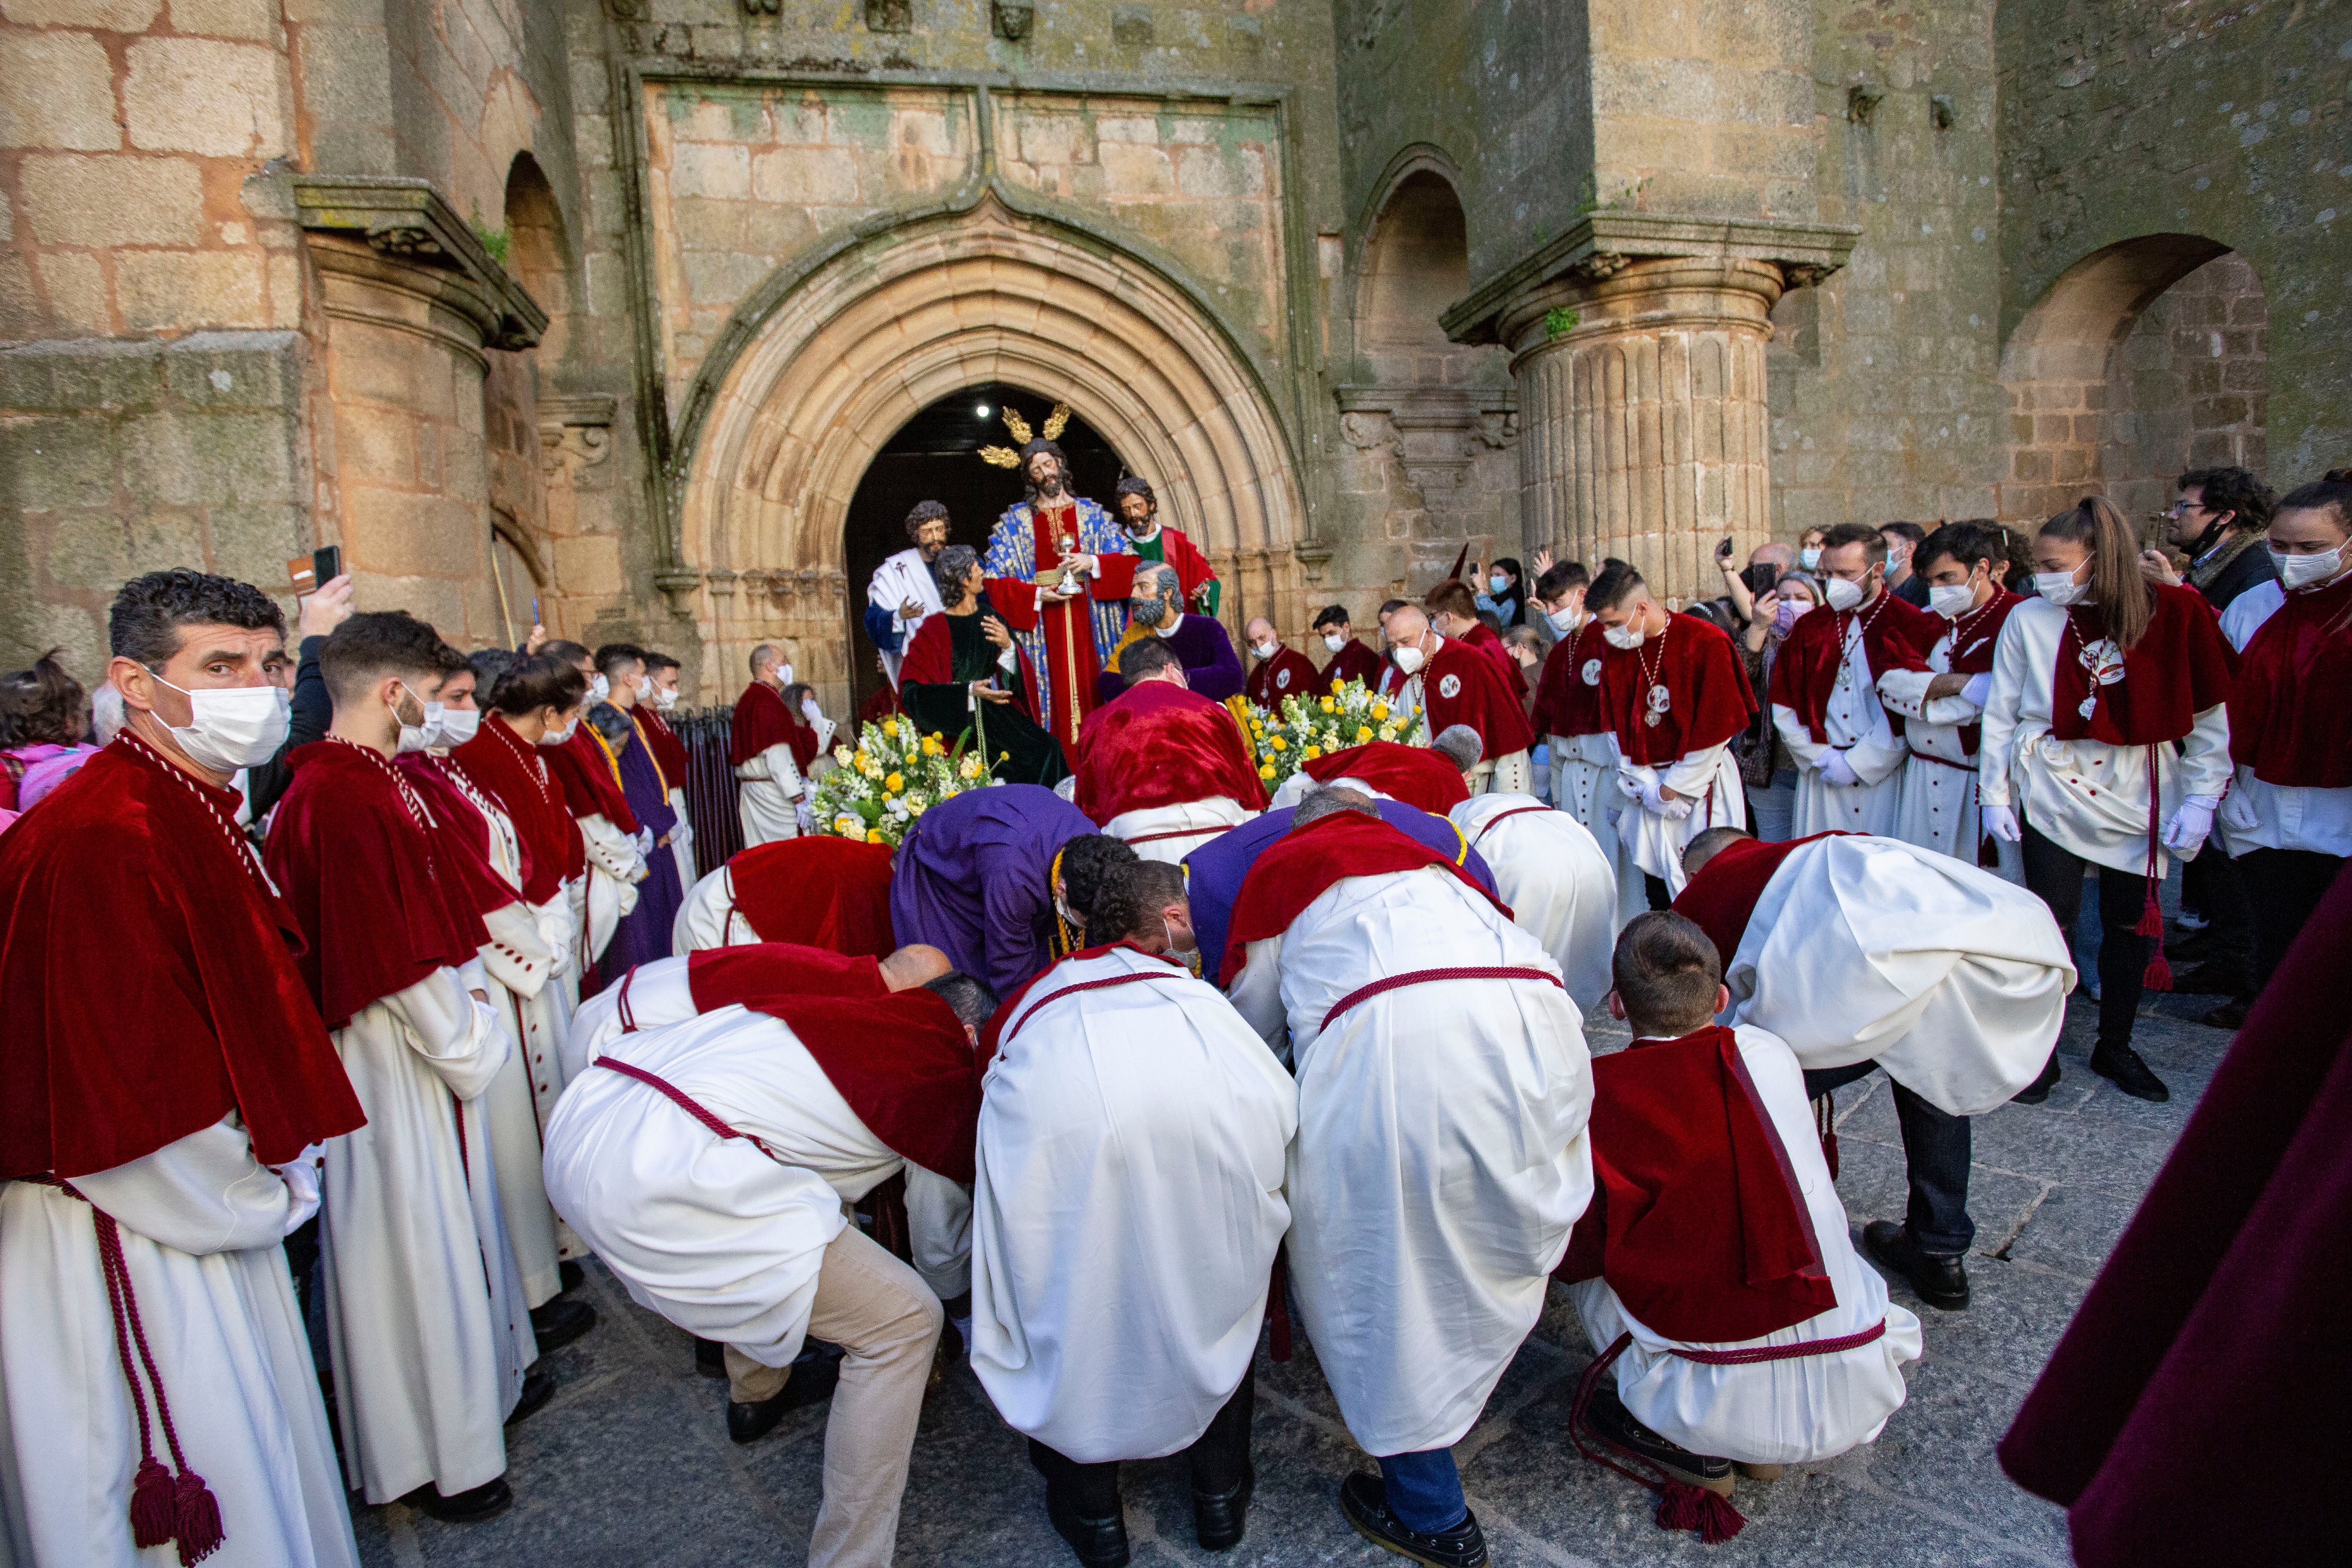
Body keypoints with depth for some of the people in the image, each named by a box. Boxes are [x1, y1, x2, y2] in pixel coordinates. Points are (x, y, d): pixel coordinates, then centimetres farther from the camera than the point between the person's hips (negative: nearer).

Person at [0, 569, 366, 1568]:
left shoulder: (197, 815, 5)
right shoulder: (96, 844, -26)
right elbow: (127, 1101, -25)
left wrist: (273, 1176, 7)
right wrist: (259, 1199, -11)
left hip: (219, 1212, 9)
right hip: (130, 1251, -9)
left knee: (255, 1466, 23)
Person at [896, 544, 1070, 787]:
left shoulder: (989, 617, 9)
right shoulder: (936, 629, -8)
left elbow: (1020, 676, 7)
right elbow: (913, 691, -13)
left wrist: (1008, 647, -14)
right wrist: (969, 692, -23)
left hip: (999, 710, 5)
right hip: (960, 720, -5)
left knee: (1049, 748, -20)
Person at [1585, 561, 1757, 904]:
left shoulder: (1705, 643, -12)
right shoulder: (1613, 648, 1)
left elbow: (1717, 728, -11)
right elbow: (1615, 723, 3)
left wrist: (1672, 789, -8)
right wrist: (1647, 787, -5)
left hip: (1699, 783, -4)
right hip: (1647, 788, 4)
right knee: (1657, 892, 4)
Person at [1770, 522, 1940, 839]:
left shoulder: (1913, 628, -1)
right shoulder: (1809, 629, 10)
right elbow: (1785, 706, 7)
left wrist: (1856, 764, -10)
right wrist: (1822, 757, -4)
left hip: (1884, 775, -3)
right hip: (1821, 776, 3)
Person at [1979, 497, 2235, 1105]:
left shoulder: (2176, 614, -4)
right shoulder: (2029, 619, -5)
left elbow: (2210, 715, 0)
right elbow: (2001, 712, 1)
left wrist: (2201, 798, -4)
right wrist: (1994, 794, -1)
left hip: (2141, 795, 1)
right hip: (2053, 790, -1)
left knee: (2133, 922, 9)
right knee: (2051, 922, -2)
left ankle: (2115, 1046, 26)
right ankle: (2040, 1050, 12)